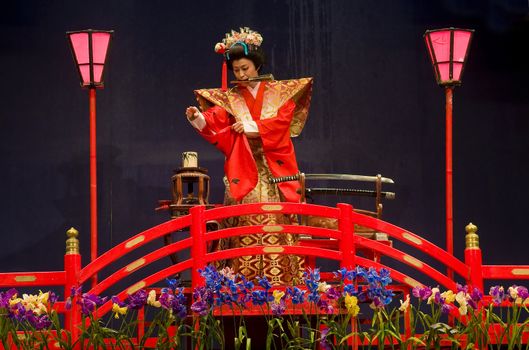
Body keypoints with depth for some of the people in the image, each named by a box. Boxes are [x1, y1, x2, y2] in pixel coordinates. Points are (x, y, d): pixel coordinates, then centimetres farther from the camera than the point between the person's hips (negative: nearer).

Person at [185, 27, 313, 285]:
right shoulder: (229, 99, 13)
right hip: (243, 172, 0)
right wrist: (199, 119, -25)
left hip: (274, 171, 0)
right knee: (246, 230, -9)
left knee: (275, 227, -8)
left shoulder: (279, 92, 12)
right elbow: (215, 124, -4)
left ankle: (280, 282, -8)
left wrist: (253, 126, -14)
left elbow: (282, 120, -3)